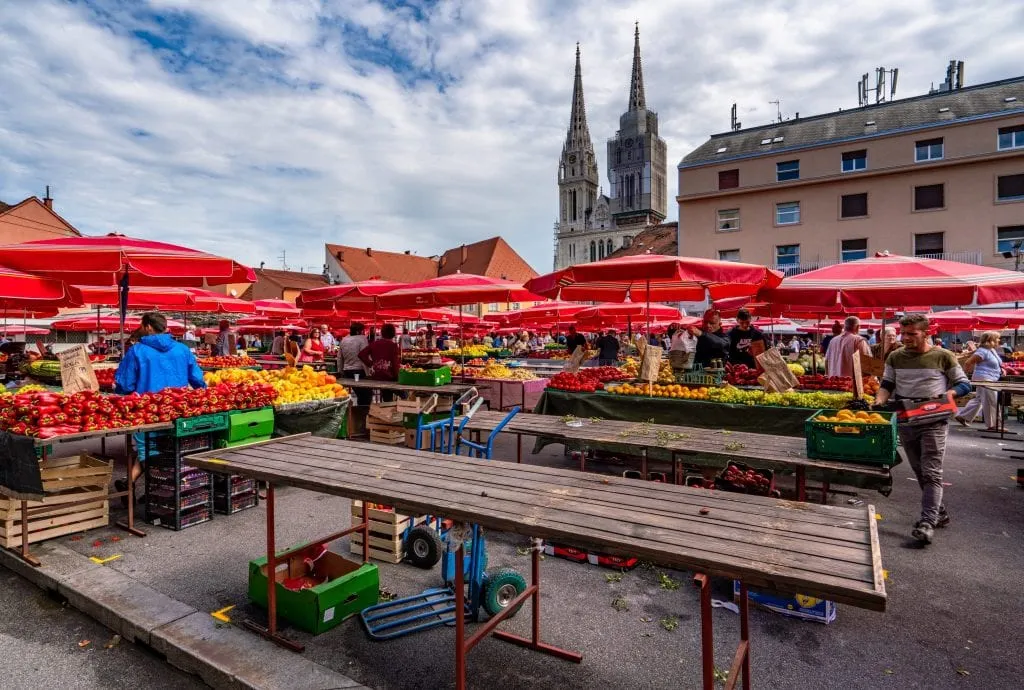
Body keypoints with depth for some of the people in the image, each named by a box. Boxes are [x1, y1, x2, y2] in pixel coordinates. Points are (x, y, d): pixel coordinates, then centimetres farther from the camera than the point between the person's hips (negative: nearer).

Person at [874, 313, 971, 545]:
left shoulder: (943, 356, -3)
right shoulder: (895, 357, 6)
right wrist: (879, 401, -11)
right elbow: (887, 385, 8)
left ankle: (928, 522, -10)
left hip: (933, 422, -4)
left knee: (931, 472, -9)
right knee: (920, 472, 14)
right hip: (905, 421, 4)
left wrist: (950, 392, -17)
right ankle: (939, 512, 31)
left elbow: (964, 384, 3)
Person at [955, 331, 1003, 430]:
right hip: (984, 380, -10)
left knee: (978, 400, 15)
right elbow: (967, 363, -19)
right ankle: (993, 425, 1)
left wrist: (1001, 369, 11)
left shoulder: (992, 350, 14)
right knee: (992, 402, -6)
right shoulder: (982, 351, -17)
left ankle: (962, 416, 22)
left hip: (990, 380, 10)